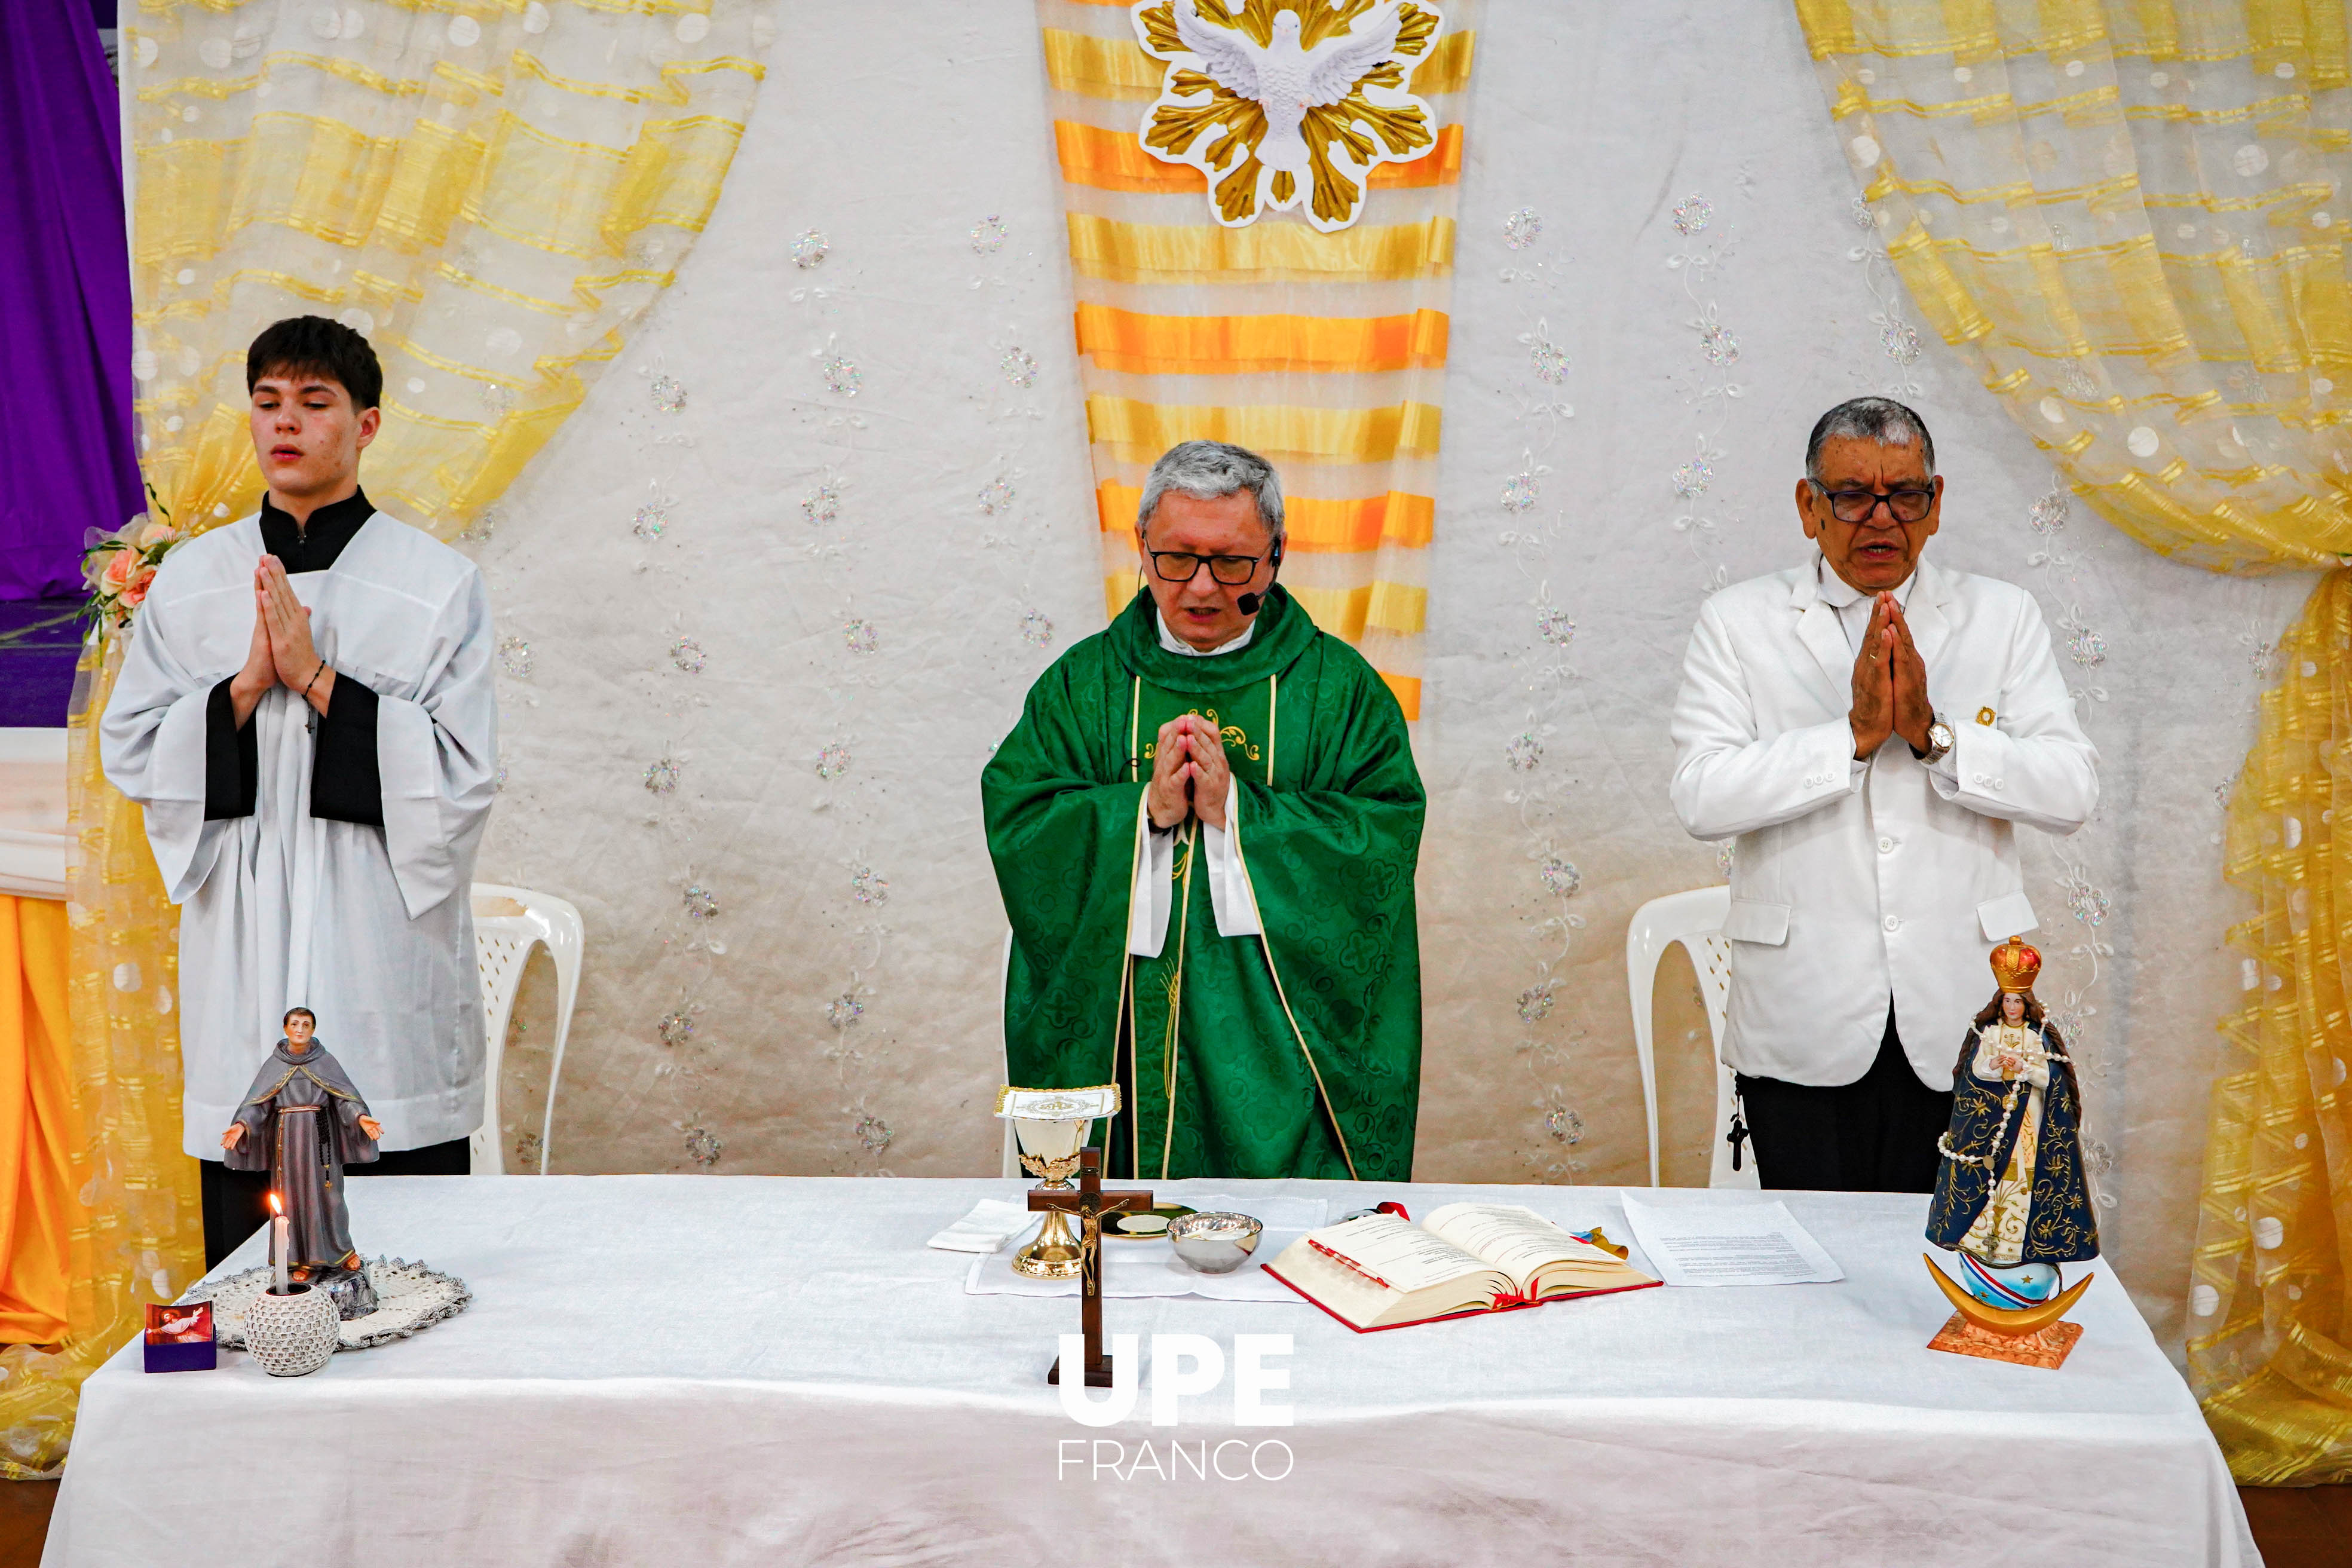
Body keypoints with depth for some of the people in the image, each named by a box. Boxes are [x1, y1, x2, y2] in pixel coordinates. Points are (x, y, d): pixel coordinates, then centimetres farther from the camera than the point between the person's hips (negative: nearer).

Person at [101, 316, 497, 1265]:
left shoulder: (437, 583, -1)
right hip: (242, 947, 3)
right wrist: (246, 685, -10)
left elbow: (463, 777, -7)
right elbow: (130, 754, 6)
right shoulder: (190, 580, 8)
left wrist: (316, 677, -14)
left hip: (383, 945, -2)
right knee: (244, 1254, 7)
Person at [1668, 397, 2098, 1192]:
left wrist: (1933, 733, -14)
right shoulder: (1738, 622, 4)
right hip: (1806, 1034, -1)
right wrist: (1855, 735, -15)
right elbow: (1701, 797, -9)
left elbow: (2073, 790, -2)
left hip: (1961, 1031, 1)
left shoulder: (2004, 617, 8)